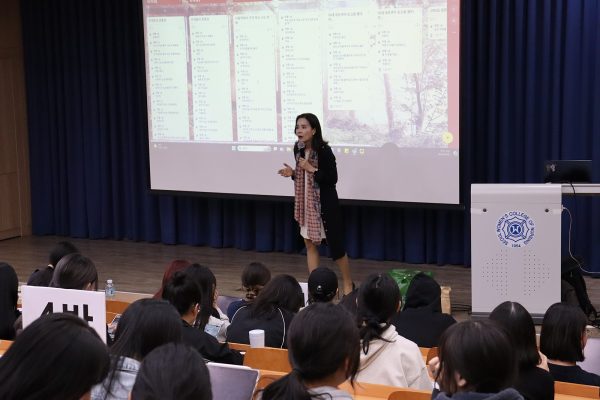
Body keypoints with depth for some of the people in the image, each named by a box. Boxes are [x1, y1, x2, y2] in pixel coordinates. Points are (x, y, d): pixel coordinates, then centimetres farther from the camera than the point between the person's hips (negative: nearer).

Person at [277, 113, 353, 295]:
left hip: (325, 203, -7)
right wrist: (293, 173, -4)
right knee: (310, 243, 8)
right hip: (306, 203, 7)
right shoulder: (298, 149, 2)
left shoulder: (324, 150, -18)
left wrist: (312, 169, -24)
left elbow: (332, 179, -17)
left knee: (335, 244, 1)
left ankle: (348, 284, 18)